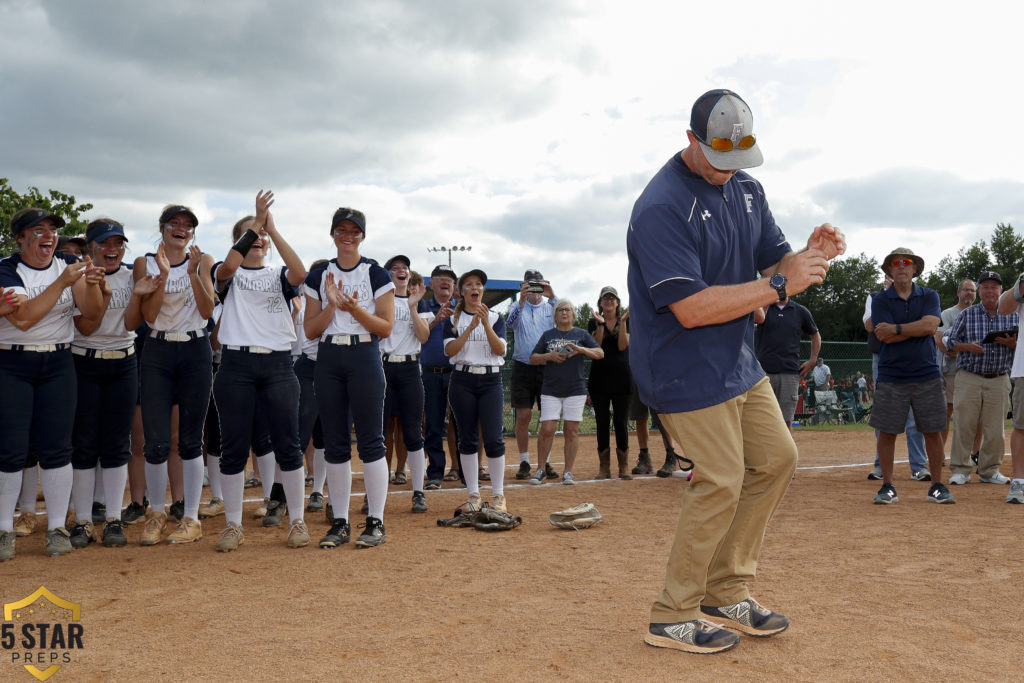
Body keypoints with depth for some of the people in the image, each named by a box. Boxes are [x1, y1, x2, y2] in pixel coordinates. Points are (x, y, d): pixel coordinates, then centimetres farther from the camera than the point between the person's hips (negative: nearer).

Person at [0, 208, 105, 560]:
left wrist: (91, 285, -23)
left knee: (56, 449, 1)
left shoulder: (69, 264, 3)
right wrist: (62, 283, -26)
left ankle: (57, 528, 10)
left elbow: (92, 313, -3)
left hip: (58, 365, 2)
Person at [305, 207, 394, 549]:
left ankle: (376, 521, 3)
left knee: (370, 440, -4)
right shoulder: (318, 276, 11)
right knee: (335, 443, 6)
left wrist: (355, 308, -17)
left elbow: (386, 327, -3)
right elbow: (310, 330, 6)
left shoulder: (377, 274, 3)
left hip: (364, 357, -3)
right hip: (328, 358, 3)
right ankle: (340, 522, 14)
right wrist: (332, 304, -10)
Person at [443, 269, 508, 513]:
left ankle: (498, 496, 2)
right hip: (463, 381, 0)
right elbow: (450, 350, -7)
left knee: (493, 438, -8)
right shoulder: (453, 319, 9)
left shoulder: (495, 317, 10)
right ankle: (473, 495, 10)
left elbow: (500, 349, -4)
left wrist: (486, 324, -16)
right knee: (467, 438, 2)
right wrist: (471, 327, -16)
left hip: (491, 380, 0)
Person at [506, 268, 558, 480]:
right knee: (523, 416, -1)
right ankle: (524, 462, 9)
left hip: (548, 367, 1)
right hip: (523, 367, -1)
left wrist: (552, 296, -28)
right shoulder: (517, 306, 6)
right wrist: (521, 300, -31)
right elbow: (511, 323, -15)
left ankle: (544, 463, 12)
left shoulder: (550, 306, 9)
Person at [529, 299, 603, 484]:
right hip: (550, 391, 1)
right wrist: (549, 356, -8)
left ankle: (568, 472, 5)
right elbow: (533, 358, 11)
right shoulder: (548, 335, 13)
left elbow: (600, 353, 0)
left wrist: (581, 350, -17)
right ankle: (541, 470, 6)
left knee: (572, 431, -2)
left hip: (575, 390, -1)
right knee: (547, 430, -6)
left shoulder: (581, 334, 10)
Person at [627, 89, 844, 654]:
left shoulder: (746, 188, 8)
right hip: (686, 370, -9)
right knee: (722, 481, -7)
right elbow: (692, 308, -27)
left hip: (740, 362, 9)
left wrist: (809, 254, -14)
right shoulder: (661, 206, -21)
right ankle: (672, 618, 9)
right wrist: (780, 285, -25)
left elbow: (774, 260, 8)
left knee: (776, 459, 11)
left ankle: (727, 593, 24)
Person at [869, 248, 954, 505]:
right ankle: (887, 486, 10)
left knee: (933, 432, 4)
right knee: (887, 432, 0)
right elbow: (885, 337, -9)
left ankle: (937, 486, 16)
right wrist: (917, 328, -7)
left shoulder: (930, 296, 8)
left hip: (927, 376, 1)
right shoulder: (880, 300, 4)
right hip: (891, 376, -1)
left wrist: (896, 329, -12)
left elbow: (930, 326, -11)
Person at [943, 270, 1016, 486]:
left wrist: (1011, 343, -11)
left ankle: (989, 471, 17)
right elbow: (948, 340, 5)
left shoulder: (1012, 316, 10)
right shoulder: (967, 314, 6)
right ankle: (960, 470, 6)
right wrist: (968, 347, -13)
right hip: (969, 379, -2)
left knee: (995, 429, 4)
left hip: (999, 381, 2)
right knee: (963, 426, -4)